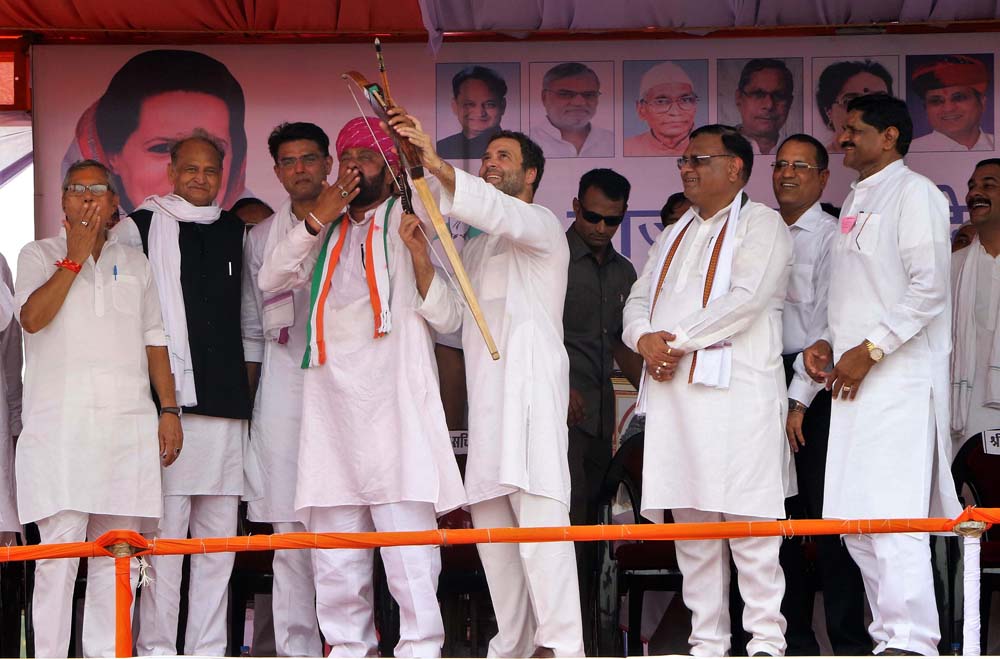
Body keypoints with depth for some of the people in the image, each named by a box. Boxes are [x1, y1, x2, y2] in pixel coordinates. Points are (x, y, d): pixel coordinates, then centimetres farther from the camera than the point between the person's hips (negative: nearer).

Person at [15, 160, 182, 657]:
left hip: (128, 422, 3)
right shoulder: (39, 256, 10)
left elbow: (154, 341, 19)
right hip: (59, 424, -3)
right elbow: (33, 317, -8)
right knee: (59, 548, -11)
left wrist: (169, 409, 10)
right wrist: (75, 256, -5)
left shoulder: (134, 263, 20)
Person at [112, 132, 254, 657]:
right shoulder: (140, 228, 4)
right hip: (165, 402, -5)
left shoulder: (236, 232, 18)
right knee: (164, 535, -8)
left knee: (219, 536, 4)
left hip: (225, 405, 5)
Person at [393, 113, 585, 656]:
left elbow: (500, 213, -18)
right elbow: (448, 314, 15)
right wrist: (421, 257, -1)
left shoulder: (541, 225, 6)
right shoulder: (475, 248, 28)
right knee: (489, 519, 5)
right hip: (485, 392, 8)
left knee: (538, 509, -18)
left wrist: (435, 164, -31)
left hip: (531, 383, -8)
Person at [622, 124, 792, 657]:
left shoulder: (760, 224, 2)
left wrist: (677, 340, -9)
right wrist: (645, 338, -2)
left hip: (737, 388, -7)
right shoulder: (674, 236, 26)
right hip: (673, 391, 7)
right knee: (691, 524, 5)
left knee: (747, 522, -10)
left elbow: (746, 298, -12)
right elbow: (639, 300, 21)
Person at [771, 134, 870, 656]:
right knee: (779, 515, 7)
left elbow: (827, 324, -9)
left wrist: (799, 401, -12)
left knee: (829, 513, -6)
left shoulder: (832, 236, -3)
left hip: (814, 386, -6)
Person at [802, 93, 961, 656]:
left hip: (897, 376, -9)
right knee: (855, 519, 8)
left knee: (891, 515, -15)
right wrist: (827, 342, 10)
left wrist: (871, 349, -16)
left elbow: (930, 287, -14)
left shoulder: (914, 193, -5)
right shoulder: (855, 201, 22)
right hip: (852, 379, 9)